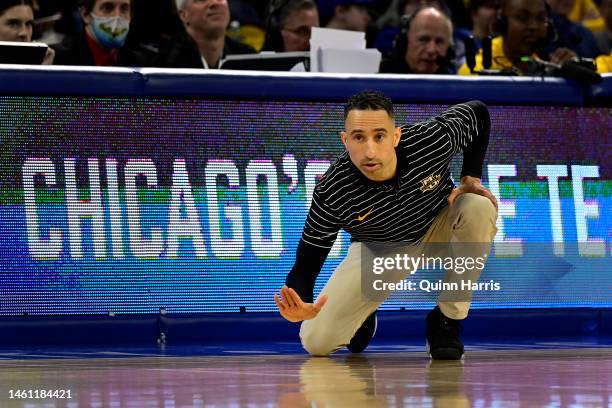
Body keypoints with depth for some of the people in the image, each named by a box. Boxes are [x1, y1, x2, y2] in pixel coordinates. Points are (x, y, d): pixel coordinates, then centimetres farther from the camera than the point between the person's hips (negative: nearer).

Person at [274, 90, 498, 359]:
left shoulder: (432, 140, -32)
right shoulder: (332, 193, -34)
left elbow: (478, 112, -9)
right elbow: (304, 266, -27)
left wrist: (471, 179, -17)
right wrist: (300, 305, -51)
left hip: (438, 226, 1)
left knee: (480, 208, -33)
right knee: (316, 341, -15)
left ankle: (446, 321, -16)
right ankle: (362, 317, 24)